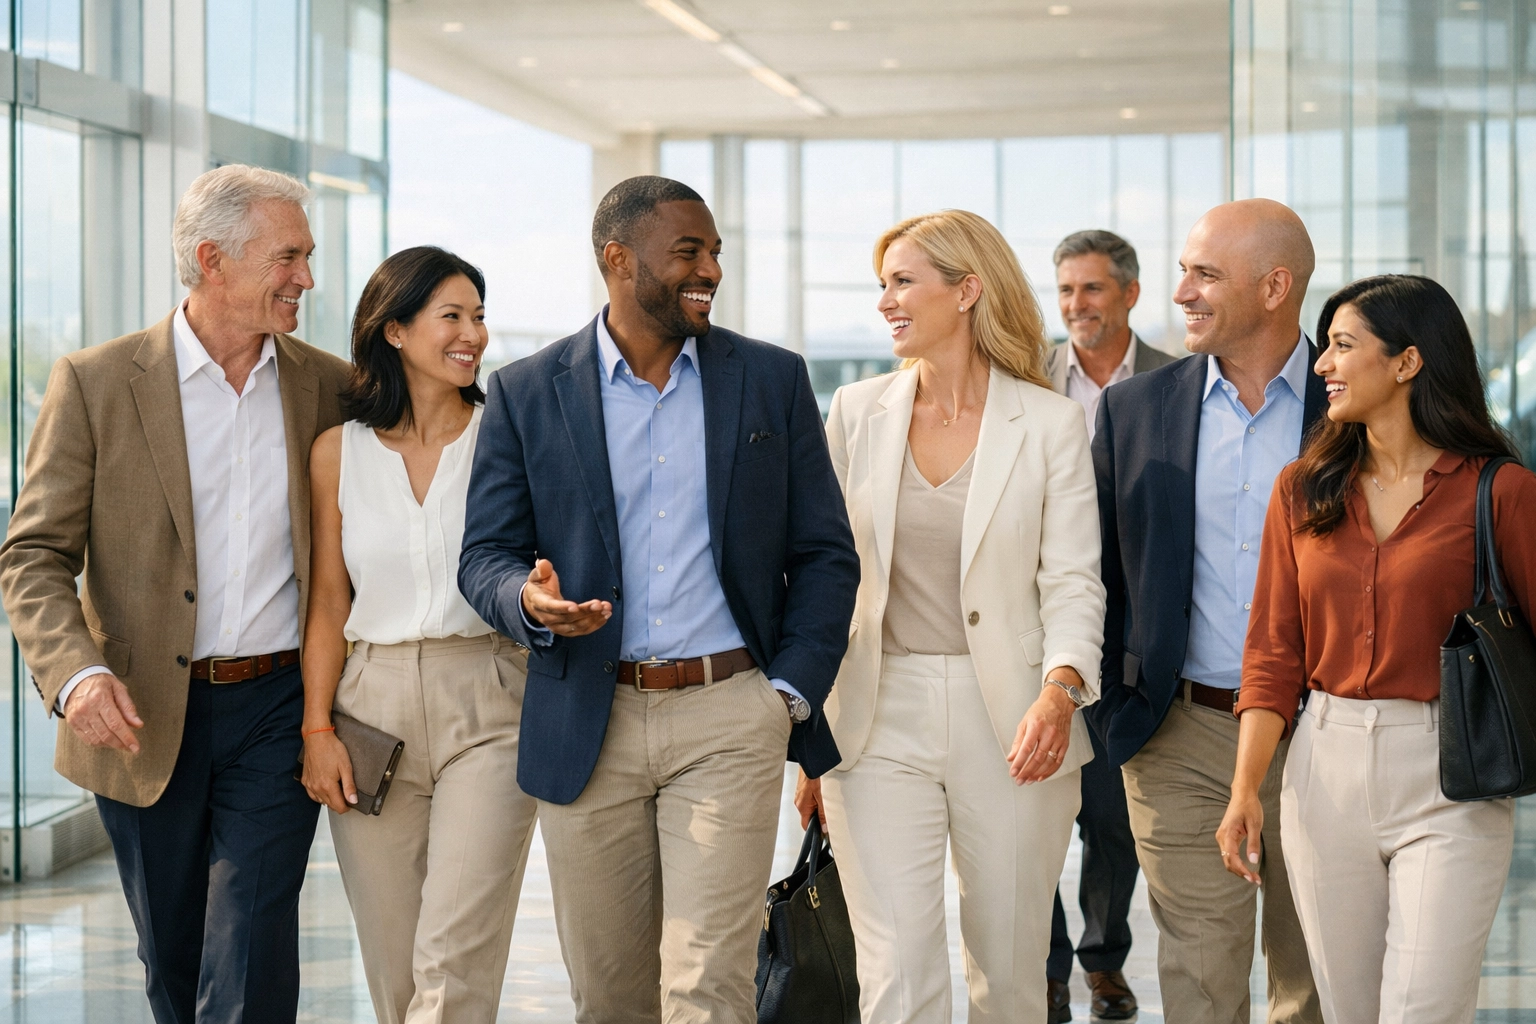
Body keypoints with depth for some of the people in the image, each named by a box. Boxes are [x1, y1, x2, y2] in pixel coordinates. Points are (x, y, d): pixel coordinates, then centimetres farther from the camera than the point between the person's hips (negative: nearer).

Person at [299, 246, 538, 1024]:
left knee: (455, 960, -10)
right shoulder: (339, 450, 6)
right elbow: (329, 602, 8)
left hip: (486, 706, -2)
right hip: (373, 707, 2)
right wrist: (317, 728, 1)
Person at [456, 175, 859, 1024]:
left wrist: (792, 692, -2)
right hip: (585, 724, 1)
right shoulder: (526, 393, 4)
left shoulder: (772, 379, 6)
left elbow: (825, 554, 8)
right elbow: (485, 555, 4)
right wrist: (531, 601, -19)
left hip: (729, 714, -1)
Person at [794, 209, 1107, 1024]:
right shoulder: (856, 413, 7)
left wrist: (1060, 689, -23)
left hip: (1008, 723, -1)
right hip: (880, 720, 1)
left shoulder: (1050, 423, -1)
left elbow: (1072, 580, -4)